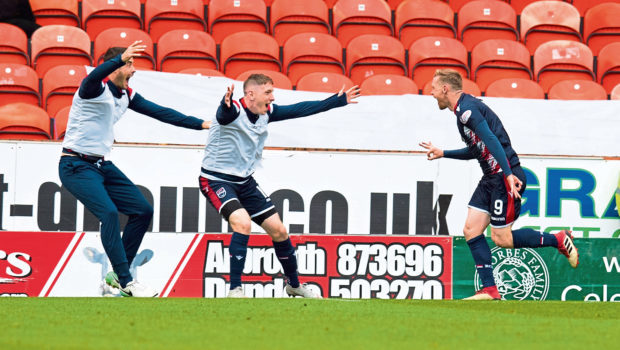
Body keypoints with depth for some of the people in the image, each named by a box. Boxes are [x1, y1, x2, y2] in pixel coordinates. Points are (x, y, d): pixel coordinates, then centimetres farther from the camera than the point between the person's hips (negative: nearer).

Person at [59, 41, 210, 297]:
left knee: (143, 211, 5)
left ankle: (117, 275, 13)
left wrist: (202, 124, 9)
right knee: (109, 212, -26)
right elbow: (94, 77, -40)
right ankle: (125, 282, -22)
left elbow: (159, 113, 13)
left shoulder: (125, 95, 9)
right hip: (76, 166, -9)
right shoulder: (95, 88, -16)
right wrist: (122, 57, -57)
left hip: (101, 165, 9)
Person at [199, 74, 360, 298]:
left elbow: (299, 110, 9)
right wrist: (226, 104, -72)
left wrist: (338, 100, 13)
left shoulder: (266, 113, -1)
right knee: (242, 223, -30)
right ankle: (235, 290, -23)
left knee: (278, 230, 9)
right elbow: (224, 114, -48)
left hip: (245, 181, 8)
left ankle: (294, 284, 31)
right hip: (216, 180, -8)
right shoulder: (234, 111, -23)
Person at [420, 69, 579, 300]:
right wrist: (442, 153, 36)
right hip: (491, 178, 10)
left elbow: (491, 140, -24)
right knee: (471, 229, 3)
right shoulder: (464, 109, 17)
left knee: (501, 237, -5)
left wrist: (509, 174, -31)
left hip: (505, 177, -10)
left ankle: (559, 240, 8)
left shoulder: (466, 109, -14)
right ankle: (489, 290, 1)